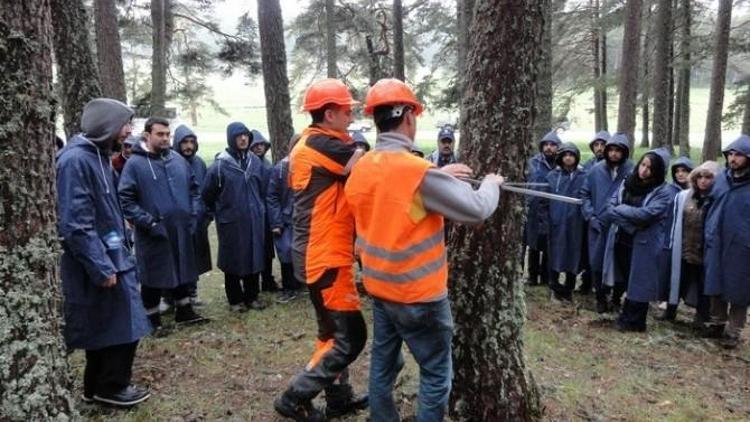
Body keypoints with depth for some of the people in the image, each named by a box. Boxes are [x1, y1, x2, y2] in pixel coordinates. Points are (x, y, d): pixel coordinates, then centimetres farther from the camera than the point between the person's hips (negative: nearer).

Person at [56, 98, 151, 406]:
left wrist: (119, 253, 17)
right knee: (120, 326, 1)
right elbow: (75, 224, -23)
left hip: (112, 257, 9)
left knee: (105, 326, 17)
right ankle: (111, 387, 18)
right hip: (98, 264, -9)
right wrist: (102, 267, -22)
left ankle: (97, 387, 29)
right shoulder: (75, 160, -19)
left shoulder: (98, 155, 10)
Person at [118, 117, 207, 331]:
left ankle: (184, 311, 34)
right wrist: (148, 222, -17)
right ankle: (153, 320, 21)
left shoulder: (178, 159, 6)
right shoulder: (135, 164, -10)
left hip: (181, 229, 5)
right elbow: (126, 200, -12)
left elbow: (193, 188, 14)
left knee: (184, 271, 17)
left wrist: (193, 215, 3)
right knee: (154, 276, 6)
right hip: (153, 233, -5)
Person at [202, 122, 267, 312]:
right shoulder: (220, 164, -12)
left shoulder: (255, 161, 2)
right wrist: (219, 213, 5)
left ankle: (252, 296, 25)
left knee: (255, 258, 10)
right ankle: (235, 299, 21)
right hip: (231, 221, -4)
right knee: (234, 260, 6)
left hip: (254, 219, 4)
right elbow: (207, 194, -4)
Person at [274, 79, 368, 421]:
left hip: (320, 252, 11)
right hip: (325, 256, -11)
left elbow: (356, 170, 9)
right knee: (350, 337, -3)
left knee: (334, 331, 20)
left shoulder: (311, 143, 14)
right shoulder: (323, 145, -18)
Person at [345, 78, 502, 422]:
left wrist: (445, 175, 10)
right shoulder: (420, 172, -23)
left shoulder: (361, 169, -1)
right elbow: (477, 210, -18)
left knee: (383, 364, 19)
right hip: (418, 293, -7)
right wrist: (491, 184, 2)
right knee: (435, 373, 8)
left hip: (378, 286, 7)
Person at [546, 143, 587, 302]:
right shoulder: (552, 176, 6)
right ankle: (556, 287, 15)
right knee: (555, 253, 1)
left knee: (573, 254, 6)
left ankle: (568, 289, 19)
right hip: (556, 221, 0)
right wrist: (545, 217, -1)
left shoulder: (583, 177, 3)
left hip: (574, 223, 0)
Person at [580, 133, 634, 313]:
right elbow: (585, 194, 7)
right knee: (596, 263, 7)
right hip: (598, 225, 2)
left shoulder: (632, 171, -8)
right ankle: (601, 297, 24)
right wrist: (590, 216, -2)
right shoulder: (596, 170, 0)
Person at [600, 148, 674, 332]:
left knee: (637, 282, 4)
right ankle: (626, 316, 34)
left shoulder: (664, 192, -10)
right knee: (622, 280, 15)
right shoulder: (627, 183, 6)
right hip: (621, 240, 5)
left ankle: (633, 321, 21)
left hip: (643, 245, -5)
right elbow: (611, 207, 0)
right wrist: (631, 222, -16)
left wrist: (619, 210, -13)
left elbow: (646, 214, -22)